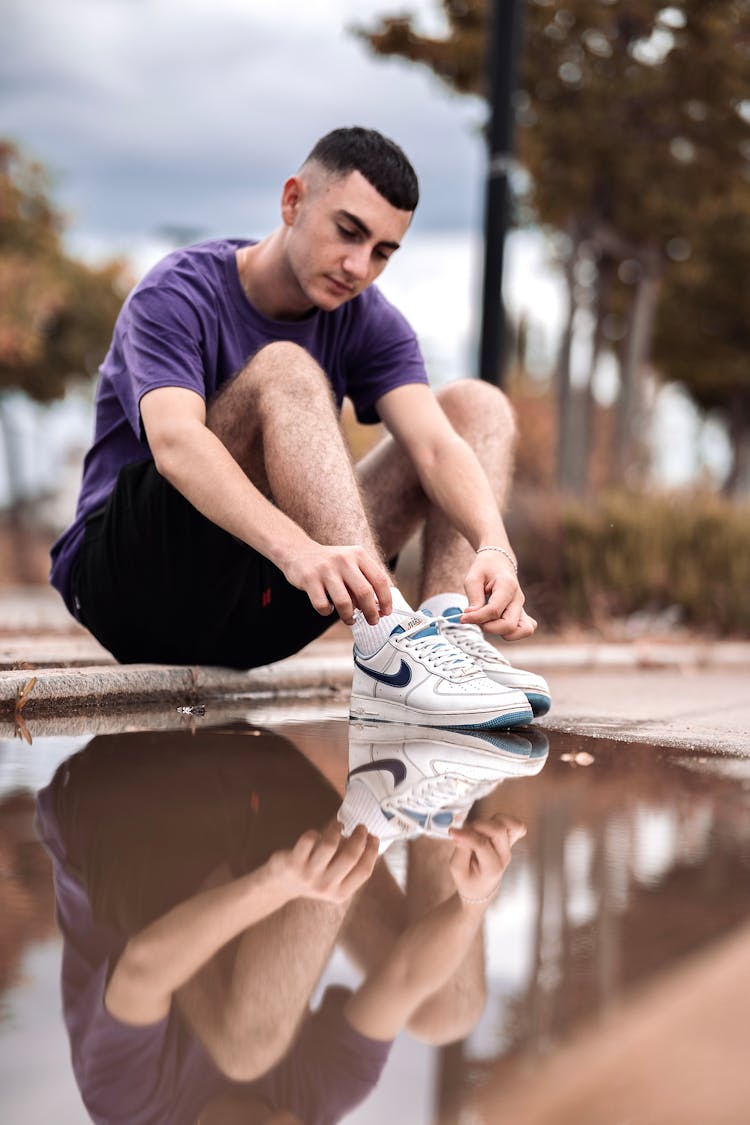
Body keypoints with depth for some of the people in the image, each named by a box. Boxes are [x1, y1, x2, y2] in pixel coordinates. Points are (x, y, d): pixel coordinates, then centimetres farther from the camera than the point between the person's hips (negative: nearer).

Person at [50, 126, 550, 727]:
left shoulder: (367, 323, 4)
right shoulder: (178, 295, -13)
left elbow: (435, 446, -13)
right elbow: (174, 442, -33)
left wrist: (494, 549, -35)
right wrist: (298, 551, -50)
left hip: (257, 615, 6)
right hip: (131, 578, -6)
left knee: (478, 403, -2)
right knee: (283, 370, -29)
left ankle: (449, 628, -29)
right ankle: (387, 647, -45)